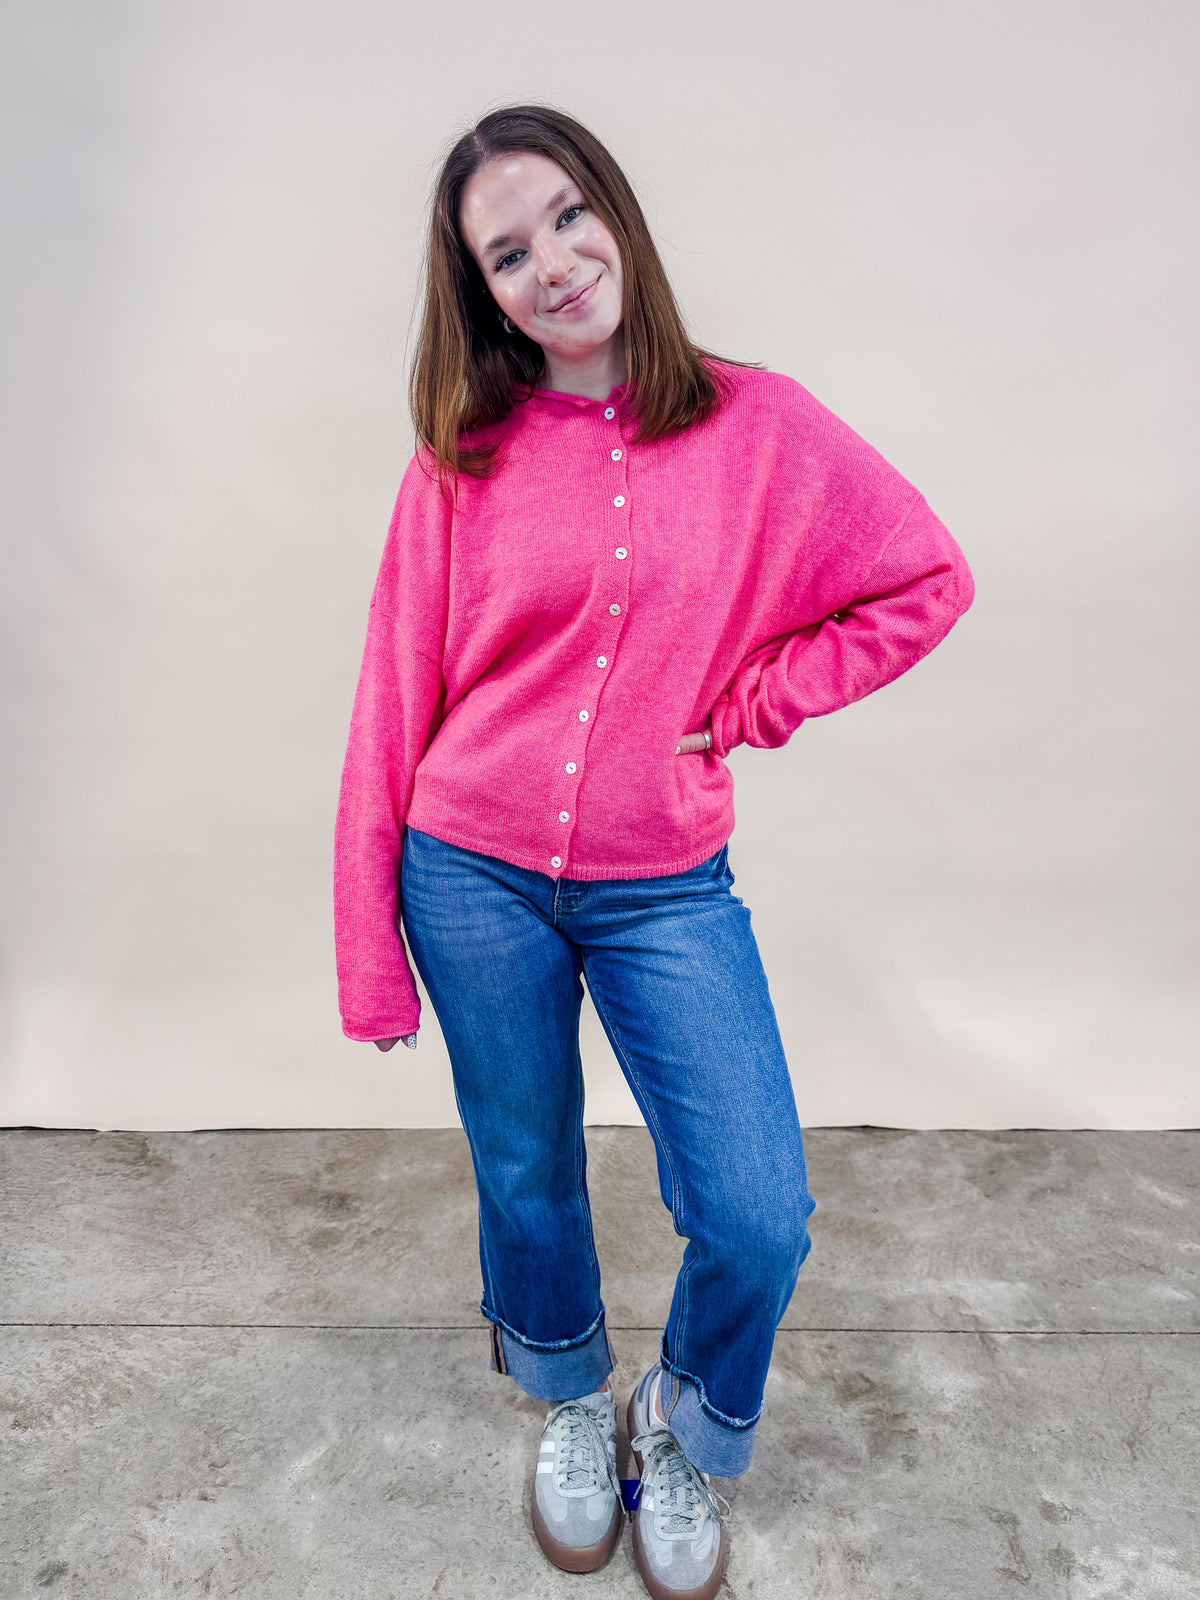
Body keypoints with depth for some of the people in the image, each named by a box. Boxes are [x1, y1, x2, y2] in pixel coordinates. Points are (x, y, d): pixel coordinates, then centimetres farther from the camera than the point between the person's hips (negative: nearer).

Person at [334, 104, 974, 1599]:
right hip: (475, 880, 1)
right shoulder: (463, 463, -1)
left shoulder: (762, 425, -1)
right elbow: (395, 702, 0)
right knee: (528, 1184, 15)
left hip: (666, 891, 0)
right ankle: (571, 1407, 49)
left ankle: (684, 1435, 33)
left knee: (759, 1219, -3)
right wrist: (372, 951, -1)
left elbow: (928, 579, 6)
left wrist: (751, 704, -3)